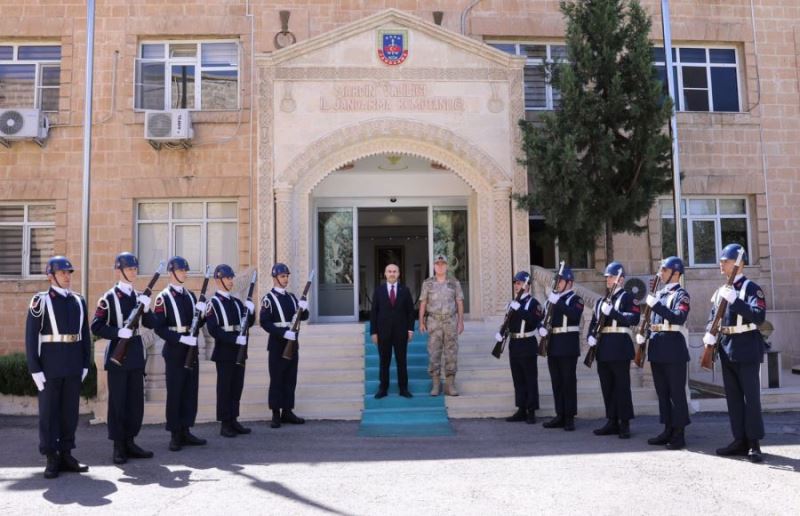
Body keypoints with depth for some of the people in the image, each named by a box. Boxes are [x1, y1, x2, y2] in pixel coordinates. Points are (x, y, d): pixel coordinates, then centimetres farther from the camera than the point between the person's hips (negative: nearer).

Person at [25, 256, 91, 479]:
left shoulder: (78, 301, 10)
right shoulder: (40, 301, -3)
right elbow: (31, 337, -6)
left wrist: (85, 364, 8)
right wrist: (35, 369, -11)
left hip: (73, 367, 4)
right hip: (50, 366, -4)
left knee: (70, 410, 9)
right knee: (48, 411, 3)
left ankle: (66, 454, 18)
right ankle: (51, 459, 11)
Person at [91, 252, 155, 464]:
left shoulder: (139, 296, 11)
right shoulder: (108, 298, -6)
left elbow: (151, 324, 6)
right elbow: (96, 327, -10)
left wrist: (146, 309, -11)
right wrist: (118, 332, -22)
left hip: (136, 353, 6)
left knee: (136, 399, 9)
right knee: (117, 400, 1)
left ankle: (130, 442, 20)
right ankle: (118, 446, 9)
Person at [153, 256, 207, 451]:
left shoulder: (190, 295, 12)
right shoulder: (163, 297, -7)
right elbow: (159, 328, -13)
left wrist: (201, 313, -6)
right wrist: (181, 338, -22)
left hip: (191, 350, 6)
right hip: (175, 351, -6)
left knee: (190, 391, 9)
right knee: (175, 392, 0)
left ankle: (185, 431, 18)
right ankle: (175, 435, 9)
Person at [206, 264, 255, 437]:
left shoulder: (236, 302, 13)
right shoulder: (213, 303, -8)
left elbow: (248, 323, 14)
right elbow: (213, 330, -17)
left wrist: (251, 311, -5)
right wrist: (235, 339, -24)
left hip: (239, 351, 7)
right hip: (224, 352, -7)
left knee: (237, 386, 10)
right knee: (225, 387, 0)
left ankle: (233, 420, 20)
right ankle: (225, 424, 8)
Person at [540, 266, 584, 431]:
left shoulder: (575, 299, -3)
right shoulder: (551, 299, 17)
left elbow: (575, 315, -23)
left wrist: (558, 301, -25)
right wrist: (541, 328, -5)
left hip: (568, 345, -6)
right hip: (553, 345, 6)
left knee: (568, 381, -3)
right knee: (556, 382, 9)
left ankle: (570, 418, 2)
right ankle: (560, 416, 16)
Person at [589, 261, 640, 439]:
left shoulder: (627, 297, -1)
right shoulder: (601, 301, 19)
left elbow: (634, 318, -15)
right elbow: (594, 321, 19)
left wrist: (611, 311, -23)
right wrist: (591, 336, 0)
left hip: (620, 347, -7)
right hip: (604, 348, 7)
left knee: (622, 386, -3)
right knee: (607, 387, 9)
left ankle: (624, 424, 3)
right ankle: (612, 422, 17)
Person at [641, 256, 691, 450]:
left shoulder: (681, 294, -6)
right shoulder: (658, 294, 17)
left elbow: (679, 318, -22)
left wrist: (655, 305, -24)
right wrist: (643, 334, 4)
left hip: (674, 349, -8)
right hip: (657, 349, 8)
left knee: (676, 392, -1)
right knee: (662, 392, 12)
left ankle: (679, 434, 6)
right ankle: (668, 430, 21)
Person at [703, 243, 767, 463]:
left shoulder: (751, 288, -6)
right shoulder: (720, 291, 14)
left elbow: (759, 316, -19)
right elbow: (712, 318, 14)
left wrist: (735, 300, -25)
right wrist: (710, 334, -5)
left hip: (747, 349, -7)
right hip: (726, 350, 7)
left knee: (751, 395, -1)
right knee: (733, 397, 10)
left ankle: (754, 443, 6)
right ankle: (740, 440, 18)